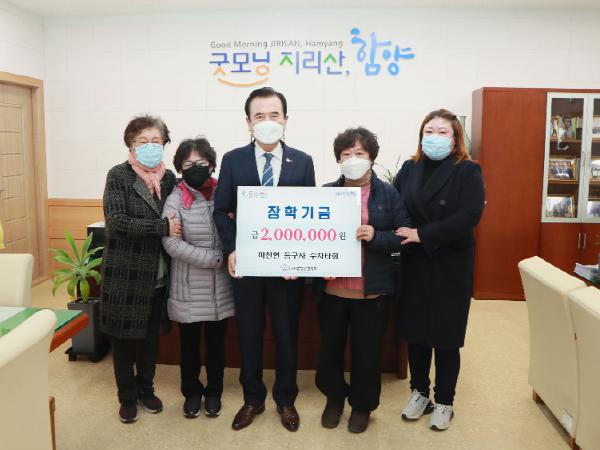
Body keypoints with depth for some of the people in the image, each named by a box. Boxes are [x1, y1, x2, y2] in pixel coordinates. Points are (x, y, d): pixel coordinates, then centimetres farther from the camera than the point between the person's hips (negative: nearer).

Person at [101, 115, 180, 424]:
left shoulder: (168, 178, 4)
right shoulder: (118, 176, -9)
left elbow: (176, 220, 12)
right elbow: (117, 223, -20)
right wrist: (162, 227, -23)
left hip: (158, 273, 4)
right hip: (125, 273, -3)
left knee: (151, 335, 16)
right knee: (123, 336, 9)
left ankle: (146, 389, 35)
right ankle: (127, 396, 28)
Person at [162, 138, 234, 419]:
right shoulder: (175, 200, -8)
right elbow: (171, 243, -18)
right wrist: (214, 258, -19)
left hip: (220, 286, 2)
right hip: (189, 288, -2)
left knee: (216, 342, 15)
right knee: (189, 343, 13)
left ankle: (213, 392, 34)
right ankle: (191, 392, 34)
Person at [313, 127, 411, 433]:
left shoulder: (388, 194, -2)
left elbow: (405, 237, -3)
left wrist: (375, 236, -21)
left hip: (372, 289, -2)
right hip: (331, 288, 2)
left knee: (367, 351, 12)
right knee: (330, 347, 15)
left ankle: (362, 405, 35)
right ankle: (334, 398, 40)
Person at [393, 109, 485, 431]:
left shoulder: (468, 171, -5)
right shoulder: (409, 169, 7)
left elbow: (469, 215, -18)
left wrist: (423, 234, -21)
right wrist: (401, 236, -14)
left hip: (451, 267, -3)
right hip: (414, 265, 4)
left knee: (446, 336, 7)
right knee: (415, 332, 11)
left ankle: (444, 402, 25)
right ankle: (419, 392, 31)